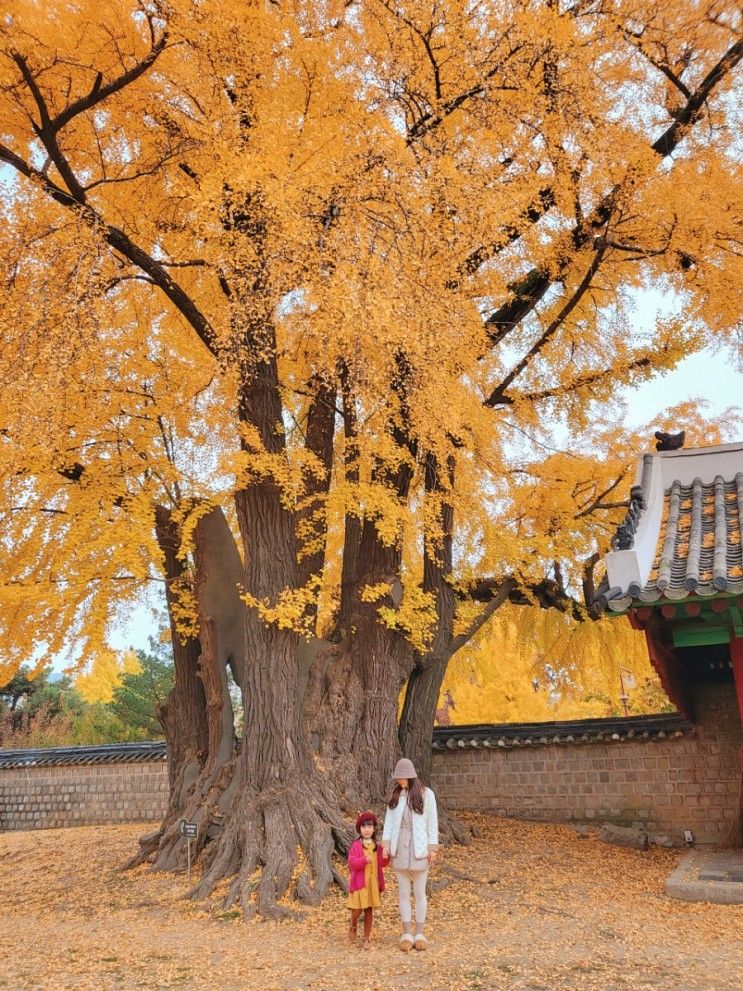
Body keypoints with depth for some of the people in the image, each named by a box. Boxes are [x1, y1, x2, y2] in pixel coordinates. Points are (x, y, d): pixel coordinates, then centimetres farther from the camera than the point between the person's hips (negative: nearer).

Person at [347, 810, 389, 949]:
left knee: (369, 910, 7)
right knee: (357, 909, -5)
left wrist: (386, 856, -12)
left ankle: (367, 938, 18)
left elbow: (382, 864, 9)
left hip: (373, 883, 4)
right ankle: (353, 928, 26)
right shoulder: (356, 845, -6)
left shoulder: (377, 846, 8)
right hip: (359, 882, -4)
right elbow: (351, 862, -13)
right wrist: (364, 860, -27)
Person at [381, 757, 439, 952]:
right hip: (400, 847, 3)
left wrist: (433, 848, -6)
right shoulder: (395, 795, 4)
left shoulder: (426, 794, -6)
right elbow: (389, 820, 2)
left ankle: (420, 933, 18)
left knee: (419, 893, 7)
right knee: (404, 893, 9)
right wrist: (385, 843, -8)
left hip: (419, 848, -3)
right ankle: (407, 933, 18)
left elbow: (432, 822, -3)